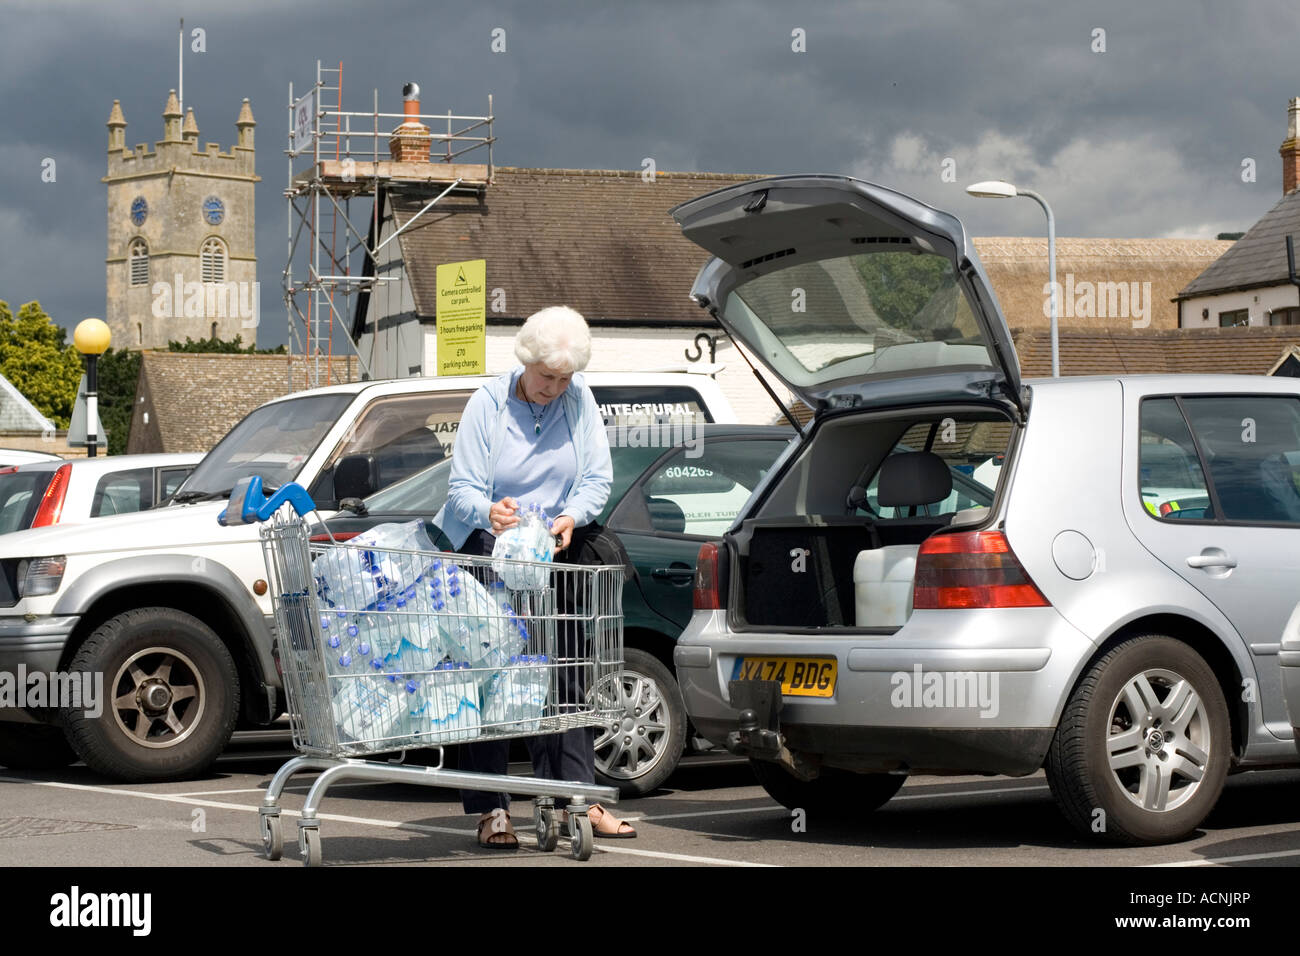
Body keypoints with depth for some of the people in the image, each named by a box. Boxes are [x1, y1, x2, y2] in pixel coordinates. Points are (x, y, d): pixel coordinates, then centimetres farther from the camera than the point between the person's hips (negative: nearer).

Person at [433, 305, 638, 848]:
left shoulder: (579, 401, 2)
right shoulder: (487, 403, -6)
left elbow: (598, 477, 2)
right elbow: (462, 486, -10)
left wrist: (572, 517, -19)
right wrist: (488, 511, -33)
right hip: (485, 551, -3)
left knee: (563, 674, -2)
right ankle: (491, 810, -4)